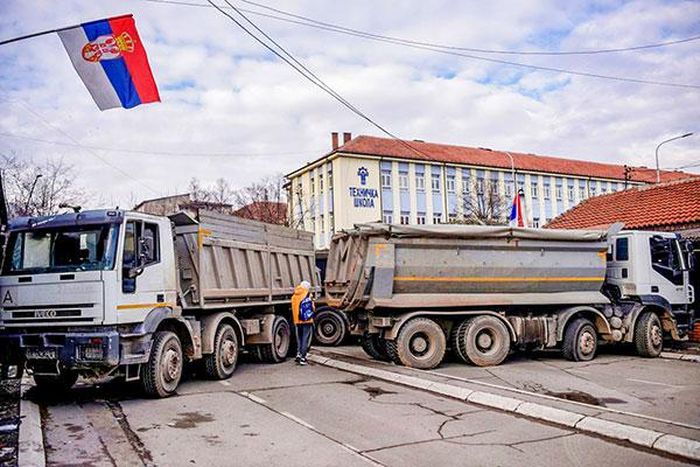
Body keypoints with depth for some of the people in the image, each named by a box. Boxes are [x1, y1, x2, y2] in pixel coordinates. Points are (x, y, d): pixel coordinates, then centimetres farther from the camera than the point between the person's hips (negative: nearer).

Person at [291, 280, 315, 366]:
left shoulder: (294, 296, 11)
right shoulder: (307, 295, -7)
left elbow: (293, 309, 15)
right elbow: (312, 308, -6)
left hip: (297, 321, 5)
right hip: (307, 321, -5)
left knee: (299, 339, 17)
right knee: (306, 339, 1)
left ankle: (298, 354, 6)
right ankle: (303, 357, -1)